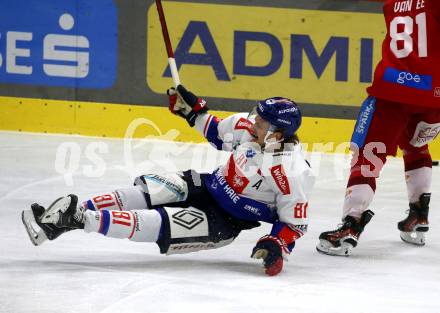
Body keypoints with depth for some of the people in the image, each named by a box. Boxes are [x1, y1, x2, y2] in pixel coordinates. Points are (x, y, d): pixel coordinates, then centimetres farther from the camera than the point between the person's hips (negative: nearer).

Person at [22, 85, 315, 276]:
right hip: (208, 186, 6)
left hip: (224, 222, -6)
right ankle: (76, 211, -22)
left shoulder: (293, 173, -26)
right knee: (146, 192, -17)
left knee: (159, 223, -24)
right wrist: (193, 109, 5)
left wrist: (276, 246, -32)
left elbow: (295, 222, -18)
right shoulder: (248, 126, -8)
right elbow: (219, 134, 14)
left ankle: (80, 219, -31)